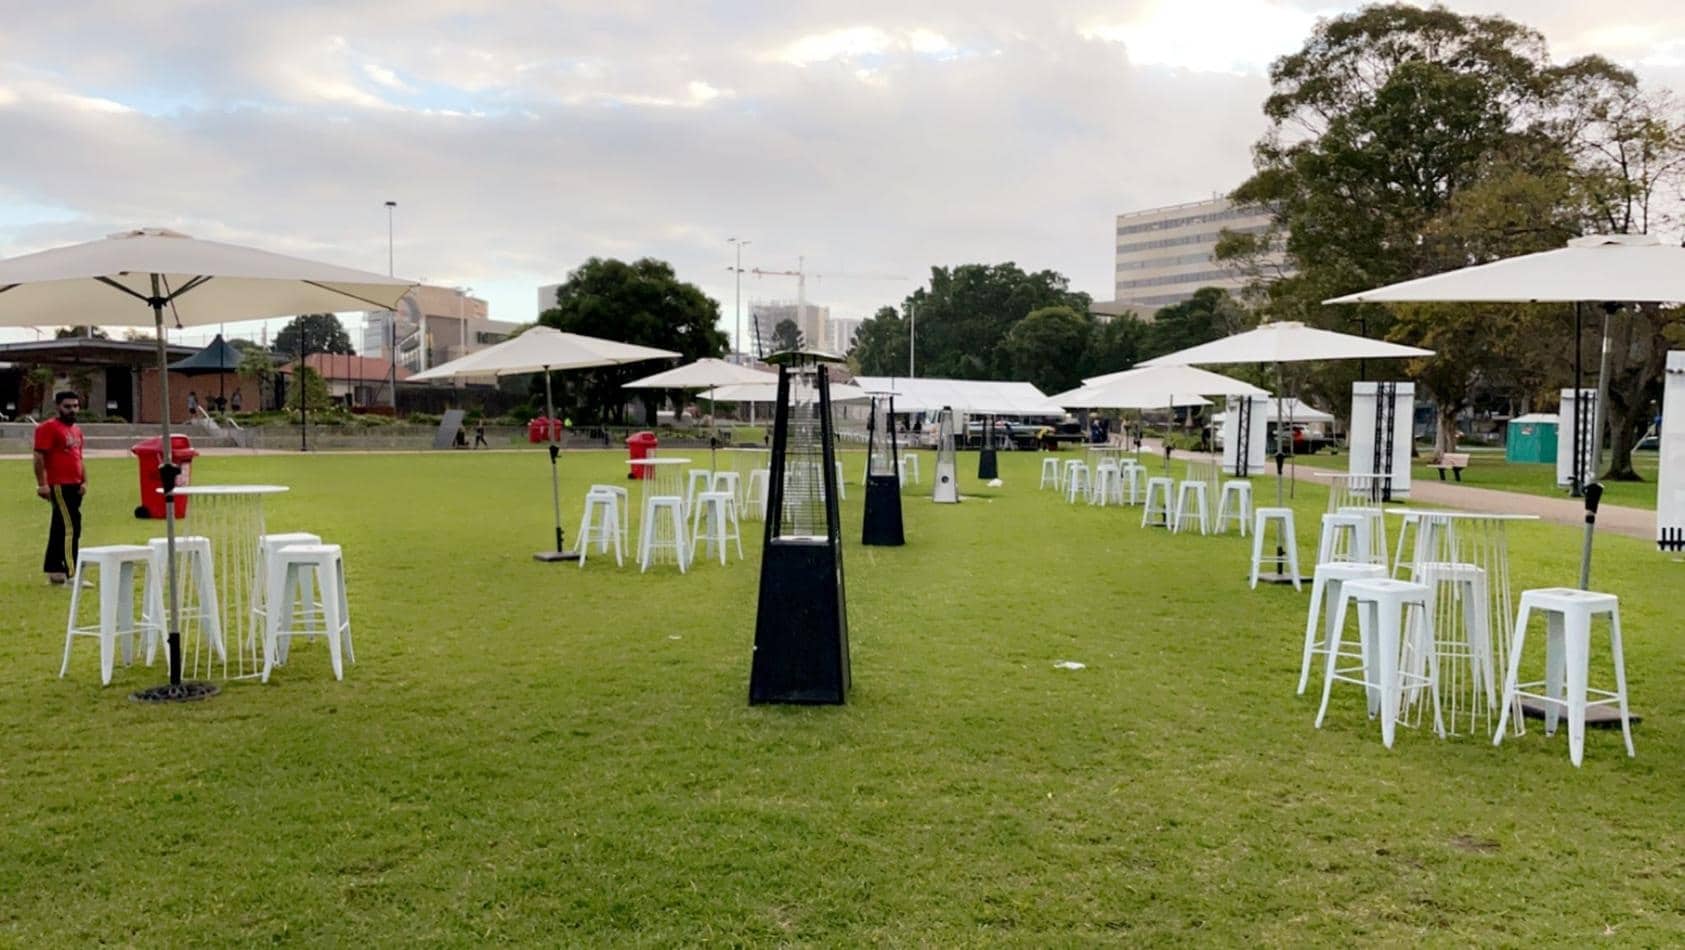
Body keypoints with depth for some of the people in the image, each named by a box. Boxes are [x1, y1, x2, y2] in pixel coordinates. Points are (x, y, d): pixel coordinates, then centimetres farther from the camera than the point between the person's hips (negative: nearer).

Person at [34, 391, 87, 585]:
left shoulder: (77, 430, 18)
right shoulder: (48, 427, -8)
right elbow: (39, 457, -14)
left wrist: (84, 481, 13)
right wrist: (42, 484, -18)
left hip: (74, 486, 9)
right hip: (59, 486, -9)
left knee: (60, 528, 13)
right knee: (72, 527, -12)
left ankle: (52, 569, 19)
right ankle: (71, 573, -11)